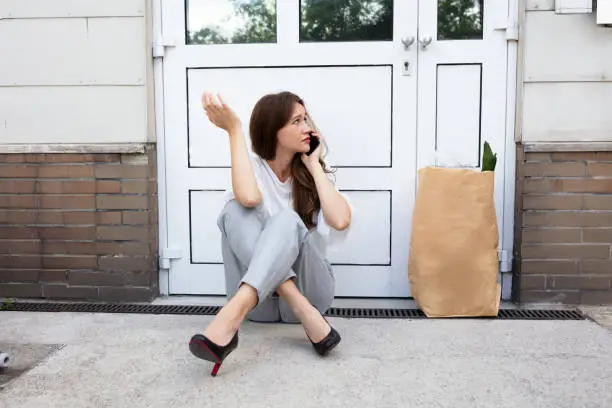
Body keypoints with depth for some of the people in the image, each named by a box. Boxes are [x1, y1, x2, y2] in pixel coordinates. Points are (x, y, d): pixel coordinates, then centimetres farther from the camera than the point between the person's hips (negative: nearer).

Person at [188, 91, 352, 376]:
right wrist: (234, 130, -20)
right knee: (236, 210, -25)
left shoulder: (314, 173, 4)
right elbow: (249, 198, -28)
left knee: (287, 220, -28)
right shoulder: (252, 166, 0)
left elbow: (340, 221, -18)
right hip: (260, 296, 0)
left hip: (308, 287, 0)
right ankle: (304, 313, -36)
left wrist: (313, 165, -8)